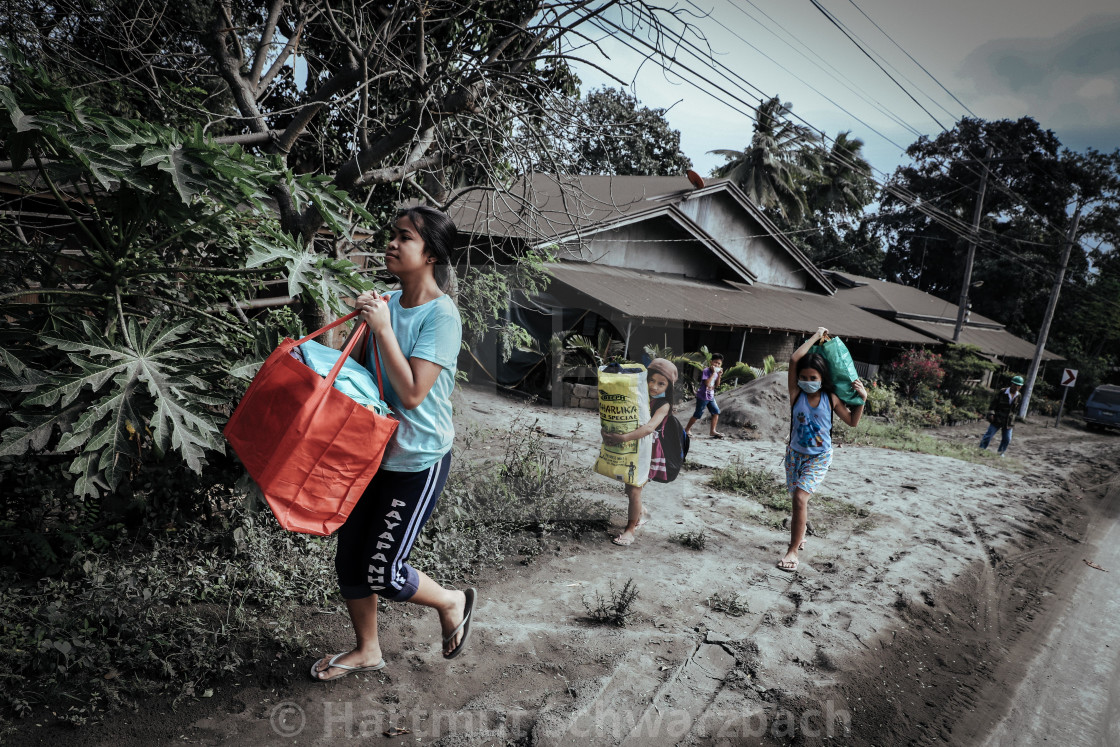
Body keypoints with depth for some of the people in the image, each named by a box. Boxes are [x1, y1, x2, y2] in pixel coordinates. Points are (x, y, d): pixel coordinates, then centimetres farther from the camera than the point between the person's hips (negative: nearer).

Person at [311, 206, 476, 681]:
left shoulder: (441, 316, -18)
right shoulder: (385, 303, 3)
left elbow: (412, 393, -24)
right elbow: (361, 370, 12)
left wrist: (382, 329, -23)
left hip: (417, 460, -7)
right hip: (374, 451, 7)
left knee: (381, 573, 0)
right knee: (349, 560, 13)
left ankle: (453, 602, 29)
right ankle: (367, 651, 36)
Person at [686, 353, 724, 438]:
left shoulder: (716, 372, 9)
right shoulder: (706, 371, -16)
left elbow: (717, 385, 9)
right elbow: (707, 383, -27)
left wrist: (719, 376, -4)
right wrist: (714, 373, -23)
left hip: (711, 397, 8)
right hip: (703, 396, -8)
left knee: (716, 412, -1)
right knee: (698, 414, -2)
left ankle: (712, 431, 5)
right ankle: (687, 429, 13)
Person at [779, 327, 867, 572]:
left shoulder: (831, 399, -7)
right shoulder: (796, 393, -9)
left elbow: (852, 421, 5)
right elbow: (794, 359, -22)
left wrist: (862, 398, -8)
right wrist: (816, 336, -13)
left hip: (819, 457, -2)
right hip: (795, 454, 2)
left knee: (800, 498, -18)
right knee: (799, 499, 16)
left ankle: (793, 550, -10)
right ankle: (800, 535, 44)